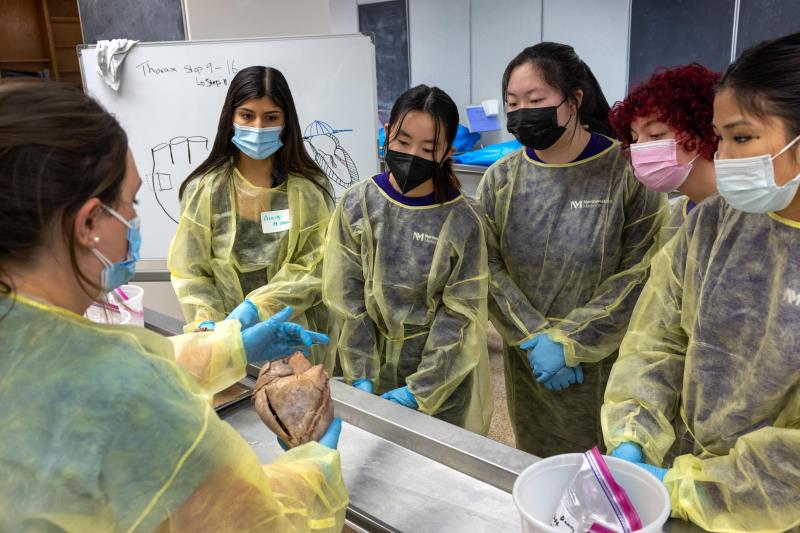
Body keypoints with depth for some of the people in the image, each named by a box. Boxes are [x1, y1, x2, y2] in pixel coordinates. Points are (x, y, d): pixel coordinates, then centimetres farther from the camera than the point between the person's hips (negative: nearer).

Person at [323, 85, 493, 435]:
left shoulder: (463, 220, -14)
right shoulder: (357, 205, -9)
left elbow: (460, 314, -11)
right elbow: (346, 298, -6)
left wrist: (419, 390, -14)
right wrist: (360, 376, -10)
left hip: (444, 374, -1)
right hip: (376, 361, 2)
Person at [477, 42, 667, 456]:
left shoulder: (629, 174, -11)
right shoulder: (500, 178, -1)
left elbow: (640, 274, -13)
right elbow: (489, 268, -4)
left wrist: (568, 343, -15)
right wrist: (534, 339, -14)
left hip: (607, 361, -3)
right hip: (527, 360, 3)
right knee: (536, 466, 18)